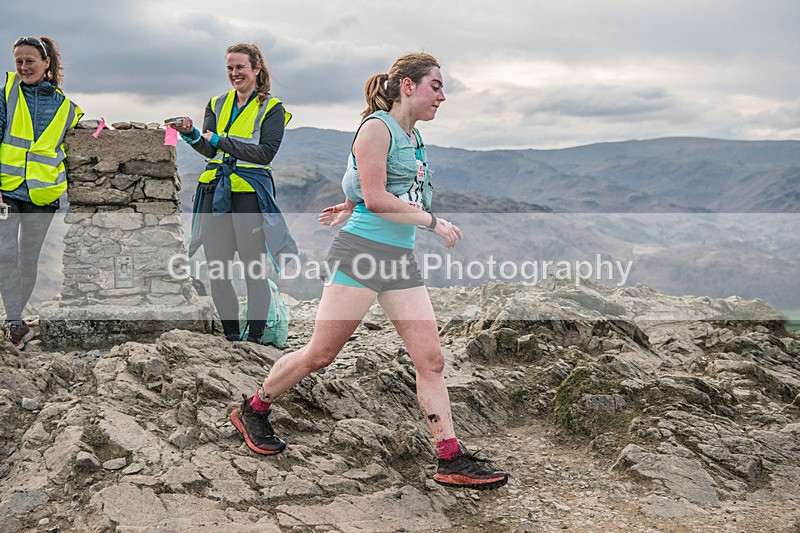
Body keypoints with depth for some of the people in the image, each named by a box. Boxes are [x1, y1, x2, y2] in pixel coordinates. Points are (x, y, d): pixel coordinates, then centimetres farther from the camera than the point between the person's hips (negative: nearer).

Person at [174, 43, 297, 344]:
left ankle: (254, 338, 10)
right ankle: (231, 336, 20)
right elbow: (208, 150, 3)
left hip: (250, 192, -4)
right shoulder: (217, 105, 15)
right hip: (215, 191, 5)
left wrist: (221, 141, -15)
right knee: (216, 271, 5)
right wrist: (190, 134, -17)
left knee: (253, 271, -2)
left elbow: (265, 153, -12)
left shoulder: (271, 108, 2)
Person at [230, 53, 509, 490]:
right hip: (364, 249, -8)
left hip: (401, 258, 8)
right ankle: (253, 409, 23)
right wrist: (432, 221, -14)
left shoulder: (414, 138, 17)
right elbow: (376, 198, -16)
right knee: (321, 354, 0)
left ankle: (451, 461, 4)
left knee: (430, 359, 0)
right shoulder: (377, 127, -8)